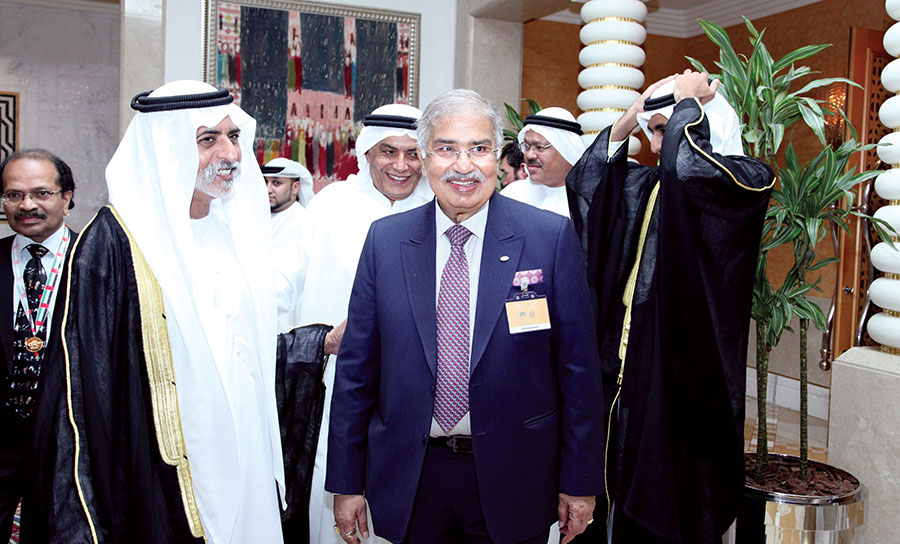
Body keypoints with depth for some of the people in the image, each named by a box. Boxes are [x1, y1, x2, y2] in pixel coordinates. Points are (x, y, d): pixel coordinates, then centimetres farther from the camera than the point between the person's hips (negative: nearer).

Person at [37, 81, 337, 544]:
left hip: (245, 466, 6)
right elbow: (88, 388, -14)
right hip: (162, 484, -6)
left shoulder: (233, 232, 8)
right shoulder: (113, 239, -13)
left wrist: (324, 341, 8)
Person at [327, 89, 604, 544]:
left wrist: (580, 482, -3)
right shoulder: (385, 239, -1)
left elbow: (578, 366, -5)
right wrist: (347, 482, 2)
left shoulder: (552, 237, -7)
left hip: (512, 477, -1)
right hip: (411, 481, 2)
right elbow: (357, 367, 1)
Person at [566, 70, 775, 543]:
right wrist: (632, 114, 5)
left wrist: (688, 102, -13)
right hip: (627, 358, 7)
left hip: (682, 363, -6)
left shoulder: (743, 181, -10)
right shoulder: (646, 185, 12)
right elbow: (583, 180, 12)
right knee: (628, 480, 15)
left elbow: (690, 170, -30)